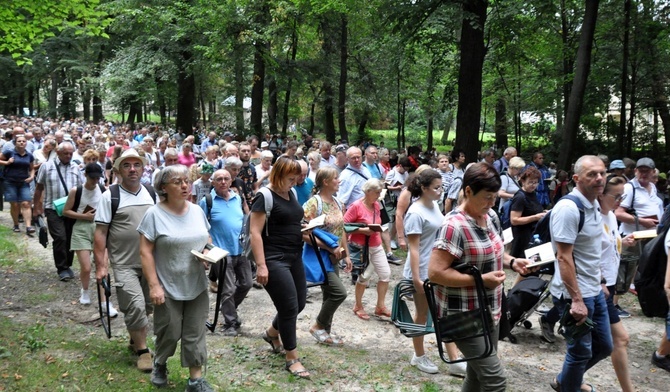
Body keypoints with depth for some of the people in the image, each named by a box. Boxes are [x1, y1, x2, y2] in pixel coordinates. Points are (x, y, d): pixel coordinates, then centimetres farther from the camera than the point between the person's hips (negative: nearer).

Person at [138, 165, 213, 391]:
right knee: (170, 333, 8)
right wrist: (154, 285, -17)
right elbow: (145, 252, -13)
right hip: (168, 287, -4)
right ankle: (159, 363, 38)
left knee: (195, 335, 7)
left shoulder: (197, 211, 4)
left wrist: (207, 252, -7)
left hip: (197, 286, 4)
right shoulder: (154, 214, -12)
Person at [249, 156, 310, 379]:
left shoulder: (291, 194, 11)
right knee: (289, 307, -5)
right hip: (274, 260, -9)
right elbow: (255, 232, -18)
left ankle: (272, 333, 41)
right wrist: (261, 265, -22)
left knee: (299, 303, 15)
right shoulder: (265, 197, -14)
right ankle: (292, 359, 9)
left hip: (294, 257, 9)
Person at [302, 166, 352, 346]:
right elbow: (305, 234, -22)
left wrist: (346, 255, 13)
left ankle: (326, 330, 25)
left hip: (333, 258, 8)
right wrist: (330, 247, -22)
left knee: (330, 295, 12)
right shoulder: (313, 204, -17)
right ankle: (318, 326, 5)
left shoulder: (338, 203, 7)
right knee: (339, 292, -13)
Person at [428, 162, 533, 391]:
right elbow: (435, 273, -26)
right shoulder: (454, 226, -23)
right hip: (464, 317, -9)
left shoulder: (491, 217, 5)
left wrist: (512, 262, 1)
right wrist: (481, 280, -26)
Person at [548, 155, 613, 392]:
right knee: (581, 352, 4)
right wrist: (576, 299, -25)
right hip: (576, 294, -9)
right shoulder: (568, 208, -21)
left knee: (603, 347, 19)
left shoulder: (594, 204, 8)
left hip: (595, 291, 9)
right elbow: (564, 258, -23)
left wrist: (599, 283, 18)